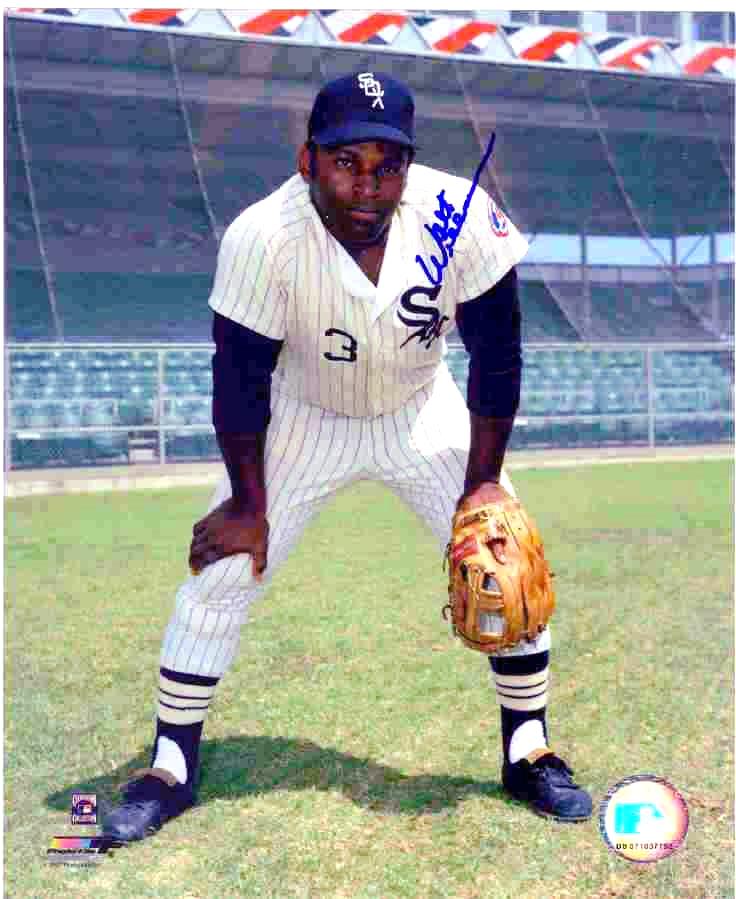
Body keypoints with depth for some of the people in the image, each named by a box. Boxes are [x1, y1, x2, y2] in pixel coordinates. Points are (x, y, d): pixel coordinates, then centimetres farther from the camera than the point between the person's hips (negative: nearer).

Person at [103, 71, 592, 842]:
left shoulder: (459, 216, -27)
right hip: (302, 419, -1)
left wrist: (482, 482, -14)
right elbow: (240, 378, -18)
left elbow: (497, 355, -15)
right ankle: (169, 769, 11)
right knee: (219, 574, -7)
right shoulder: (261, 237, -30)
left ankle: (528, 754, 16)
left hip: (424, 413, 2)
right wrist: (250, 504, -11)